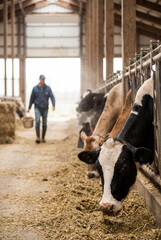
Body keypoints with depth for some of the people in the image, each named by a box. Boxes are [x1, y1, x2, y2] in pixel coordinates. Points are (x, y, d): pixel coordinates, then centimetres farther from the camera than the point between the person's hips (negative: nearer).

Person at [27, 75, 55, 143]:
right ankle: (38, 137, -19)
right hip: (37, 108, -1)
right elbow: (32, 98, 7)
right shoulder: (35, 88, 1)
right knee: (37, 121, -18)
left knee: (44, 124, 6)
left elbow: (52, 97, -7)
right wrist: (29, 108, 5)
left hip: (45, 108, 1)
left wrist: (53, 105, -23)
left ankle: (43, 138, 17)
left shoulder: (48, 88, 0)